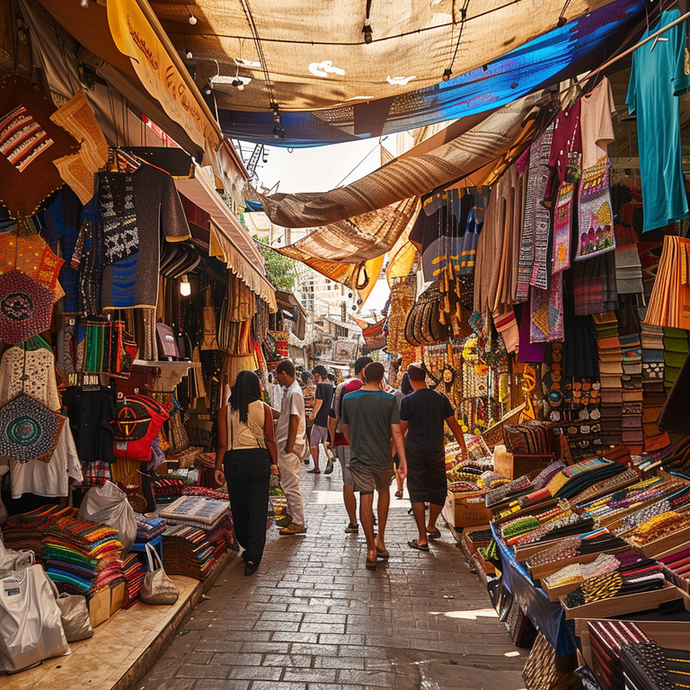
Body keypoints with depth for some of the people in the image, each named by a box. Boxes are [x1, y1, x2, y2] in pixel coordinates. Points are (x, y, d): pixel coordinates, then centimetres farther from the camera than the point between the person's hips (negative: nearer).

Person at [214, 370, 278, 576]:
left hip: (234, 460, 1)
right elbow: (270, 439, -2)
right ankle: (253, 556, -2)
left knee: (239, 507, 16)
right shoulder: (263, 408, -2)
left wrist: (218, 467, 4)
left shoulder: (225, 411, -2)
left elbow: (222, 443, -3)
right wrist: (274, 463, 7)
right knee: (258, 508, 3)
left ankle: (248, 549, 32)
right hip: (259, 459, -1)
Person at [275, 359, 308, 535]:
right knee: (289, 484, 17)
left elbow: (294, 420, -21)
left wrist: (289, 446, -20)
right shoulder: (289, 391, 14)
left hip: (290, 445, -10)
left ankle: (298, 523, 1)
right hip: (286, 444, 10)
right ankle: (292, 516, 28)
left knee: (292, 485, -5)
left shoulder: (294, 393, -17)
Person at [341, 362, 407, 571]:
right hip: (383, 457, 0)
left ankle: (371, 549, 4)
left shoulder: (349, 399, -1)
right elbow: (396, 431, -10)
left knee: (365, 500, 3)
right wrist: (403, 459, -5)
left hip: (359, 457, 0)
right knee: (384, 491, 23)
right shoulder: (389, 400, -8)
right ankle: (380, 540, 24)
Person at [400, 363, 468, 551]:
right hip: (436, 451, 3)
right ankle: (431, 527, 39)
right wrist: (463, 446, 14)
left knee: (417, 493, 3)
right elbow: (454, 425, 4)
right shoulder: (441, 399, 0)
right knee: (438, 491, 20)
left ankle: (422, 539, 3)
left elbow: (401, 430, -5)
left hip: (414, 451, -3)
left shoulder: (408, 401, -9)